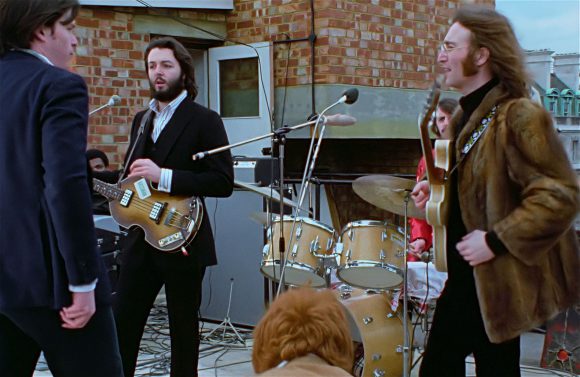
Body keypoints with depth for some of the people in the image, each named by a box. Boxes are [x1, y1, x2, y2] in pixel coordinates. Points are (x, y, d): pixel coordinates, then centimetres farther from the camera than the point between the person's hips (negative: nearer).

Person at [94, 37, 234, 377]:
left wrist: (163, 176, -23)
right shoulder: (142, 120, 14)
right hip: (141, 240, 6)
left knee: (183, 329, 6)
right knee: (122, 324, 6)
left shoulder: (204, 120, -8)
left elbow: (224, 182, -17)